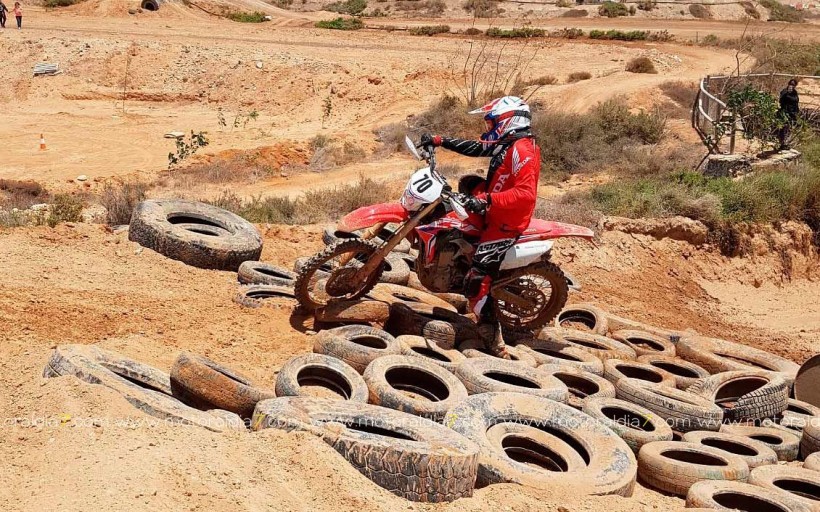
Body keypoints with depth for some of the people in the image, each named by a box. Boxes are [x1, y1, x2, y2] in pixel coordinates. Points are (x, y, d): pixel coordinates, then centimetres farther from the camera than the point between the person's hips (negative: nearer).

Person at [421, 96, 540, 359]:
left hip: (505, 224, -10)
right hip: (496, 211, 10)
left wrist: (487, 199, -39)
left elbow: (526, 193, -33)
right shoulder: (508, 143, 7)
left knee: (476, 282, -12)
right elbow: (476, 148, 18)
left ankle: (494, 343, -10)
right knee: (468, 182, 24)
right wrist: (441, 141, 14)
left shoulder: (521, 150, -23)